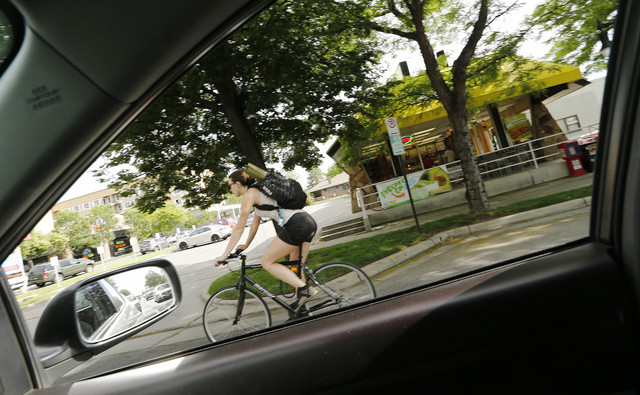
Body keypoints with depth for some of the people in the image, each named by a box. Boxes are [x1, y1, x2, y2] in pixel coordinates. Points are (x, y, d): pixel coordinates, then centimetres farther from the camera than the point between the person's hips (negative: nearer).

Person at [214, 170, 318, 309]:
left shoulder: (249, 194, -1)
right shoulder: (257, 193, 26)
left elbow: (239, 228, -3)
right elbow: (255, 224, 34)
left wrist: (225, 255, 2)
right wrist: (246, 245, 42)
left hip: (296, 225, -10)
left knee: (267, 262, 1)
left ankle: (305, 288, -8)